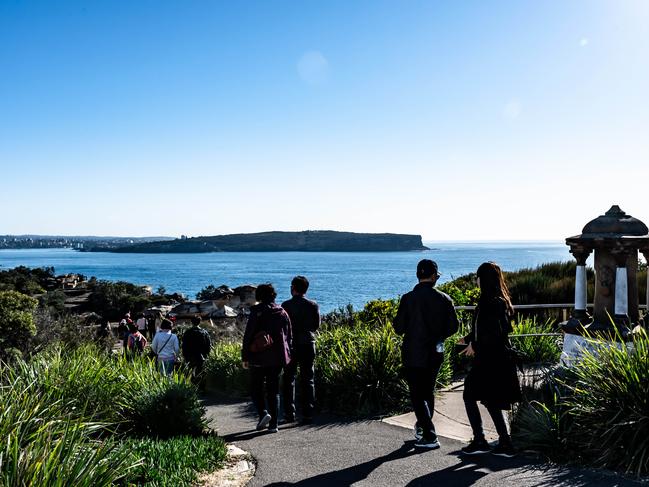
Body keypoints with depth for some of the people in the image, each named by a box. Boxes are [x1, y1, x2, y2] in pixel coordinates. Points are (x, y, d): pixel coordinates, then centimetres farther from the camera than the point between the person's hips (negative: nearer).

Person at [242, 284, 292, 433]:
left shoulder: (256, 313, -8)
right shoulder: (282, 313, 5)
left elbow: (248, 336, -9)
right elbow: (289, 336, 9)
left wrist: (245, 357, -3)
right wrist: (286, 355, 17)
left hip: (259, 358, -4)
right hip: (277, 358, 4)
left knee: (256, 388, 11)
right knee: (273, 390, 10)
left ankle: (263, 413, -10)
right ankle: (273, 424, 8)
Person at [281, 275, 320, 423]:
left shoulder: (286, 305, -8)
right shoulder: (313, 305, -3)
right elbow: (317, 325, 4)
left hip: (291, 345, -1)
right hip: (308, 344, 1)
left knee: (288, 379, 9)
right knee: (307, 380, 8)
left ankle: (289, 414, 8)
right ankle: (307, 414, 5)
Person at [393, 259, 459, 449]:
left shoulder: (408, 298, -14)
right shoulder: (444, 299, -5)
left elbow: (398, 327, -10)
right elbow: (453, 327, 0)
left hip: (414, 353, -4)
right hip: (436, 353, 4)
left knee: (417, 395, 4)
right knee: (428, 391, 21)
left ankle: (430, 436, 0)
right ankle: (423, 426, 38)